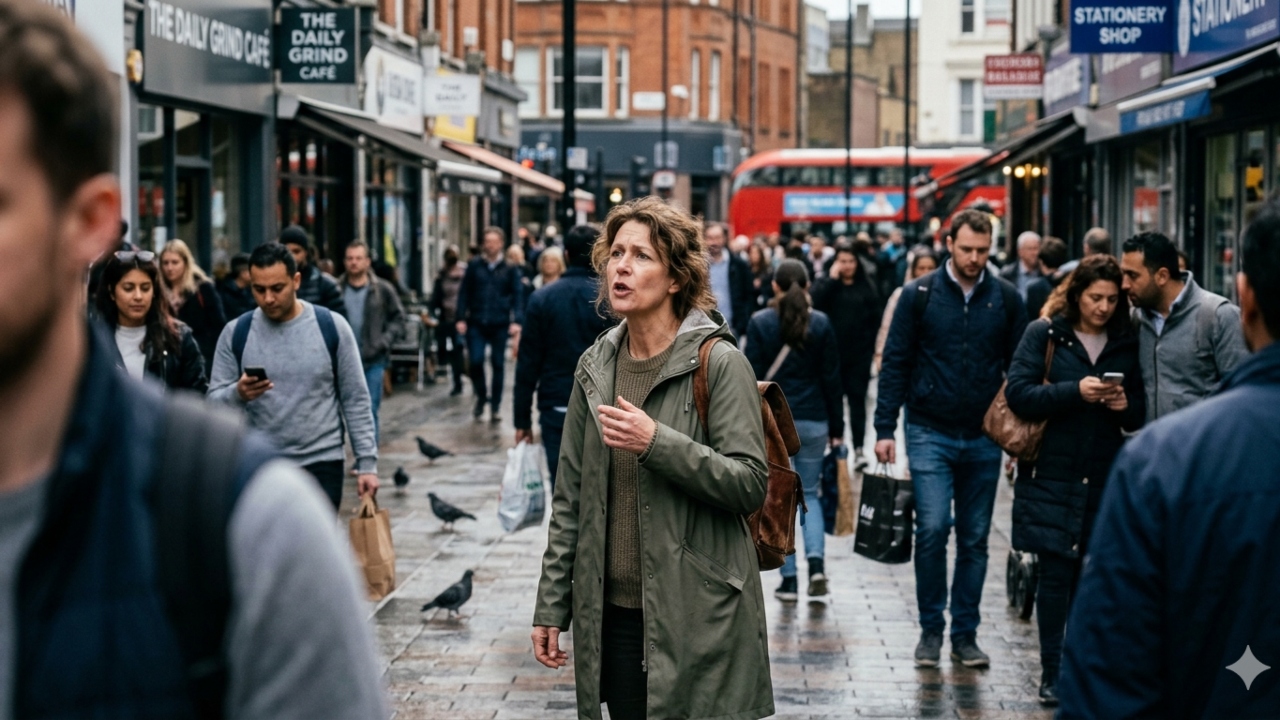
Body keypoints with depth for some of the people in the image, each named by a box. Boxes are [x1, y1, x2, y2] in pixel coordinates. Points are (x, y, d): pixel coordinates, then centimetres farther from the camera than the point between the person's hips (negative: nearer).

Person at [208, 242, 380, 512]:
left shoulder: (332, 327, -3)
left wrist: (367, 462, -3)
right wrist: (237, 394, -24)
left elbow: (355, 399, 1)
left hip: (321, 465, -2)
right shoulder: (236, 333, 0)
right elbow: (214, 402, -1)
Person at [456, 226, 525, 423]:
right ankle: (481, 395, 18)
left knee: (498, 365, 4)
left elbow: (518, 296, -1)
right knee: (475, 361, -8)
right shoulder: (474, 266, 6)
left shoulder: (510, 270, 3)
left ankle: (495, 407, 14)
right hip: (476, 323, 0)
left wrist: (516, 321, -13)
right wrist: (461, 318, -3)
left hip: (499, 324, 0)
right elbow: (464, 293, 6)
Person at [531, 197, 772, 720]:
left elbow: (750, 484, -14)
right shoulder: (595, 367, 8)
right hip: (613, 613, 5)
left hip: (697, 616, -5)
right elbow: (571, 497, 12)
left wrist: (657, 443, -23)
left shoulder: (719, 363, -8)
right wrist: (551, 605, 11)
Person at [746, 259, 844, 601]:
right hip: (812, 420, 2)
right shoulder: (821, 323, 0)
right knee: (809, 494, 14)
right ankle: (816, 561, -8)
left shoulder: (760, 323, -4)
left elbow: (752, 378, -5)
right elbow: (832, 379, 2)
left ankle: (789, 580, 3)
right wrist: (836, 429, 8)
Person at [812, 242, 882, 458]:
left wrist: (874, 348, -3)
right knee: (834, 398, 6)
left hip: (859, 353, 0)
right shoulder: (827, 285, 4)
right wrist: (833, 279, -14)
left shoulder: (867, 288, 3)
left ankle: (859, 448, 3)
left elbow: (875, 319, 2)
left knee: (857, 399, 2)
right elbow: (816, 302, -15)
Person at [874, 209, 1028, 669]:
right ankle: (931, 629, 5)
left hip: (984, 437, 2)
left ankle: (965, 634, 16)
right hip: (930, 433, -2)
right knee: (932, 529, -10)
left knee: (975, 540, 7)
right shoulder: (919, 295, -2)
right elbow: (895, 364, 0)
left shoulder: (1006, 299, 3)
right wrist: (885, 429, -5)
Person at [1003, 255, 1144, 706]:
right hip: (1052, 474, -3)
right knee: (1055, 573, -2)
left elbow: (1140, 415, 14)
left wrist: (1126, 406, -9)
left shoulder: (1126, 343, 9)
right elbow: (1018, 393, -9)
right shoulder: (1044, 334, 0)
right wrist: (1075, 391, -19)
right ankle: (1052, 673, 6)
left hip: (1104, 478, 3)